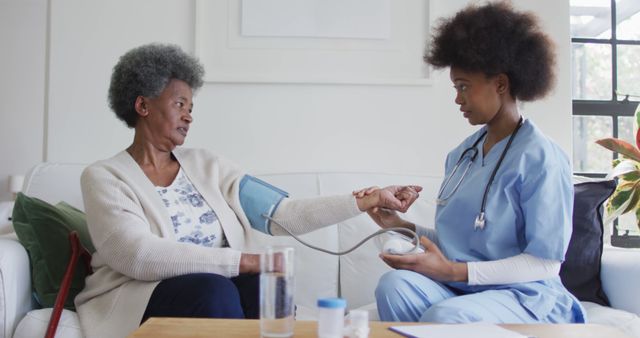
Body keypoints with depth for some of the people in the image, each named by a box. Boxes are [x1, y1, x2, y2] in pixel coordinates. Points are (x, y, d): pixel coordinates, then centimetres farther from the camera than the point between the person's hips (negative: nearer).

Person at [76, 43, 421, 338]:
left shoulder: (206, 165, 10)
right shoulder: (104, 176, -2)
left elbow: (283, 215, 1)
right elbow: (138, 255, -20)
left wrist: (371, 200, -3)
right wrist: (245, 260, -25)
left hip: (217, 289, 4)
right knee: (214, 288, -33)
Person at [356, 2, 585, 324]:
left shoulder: (540, 158, -11)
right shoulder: (461, 154, 10)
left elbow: (545, 263, -13)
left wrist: (454, 271, -21)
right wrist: (401, 226, -2)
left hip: (524, 297, -5)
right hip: (459, 289, 6)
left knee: (444, 317, -36)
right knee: (394, 283, -26)